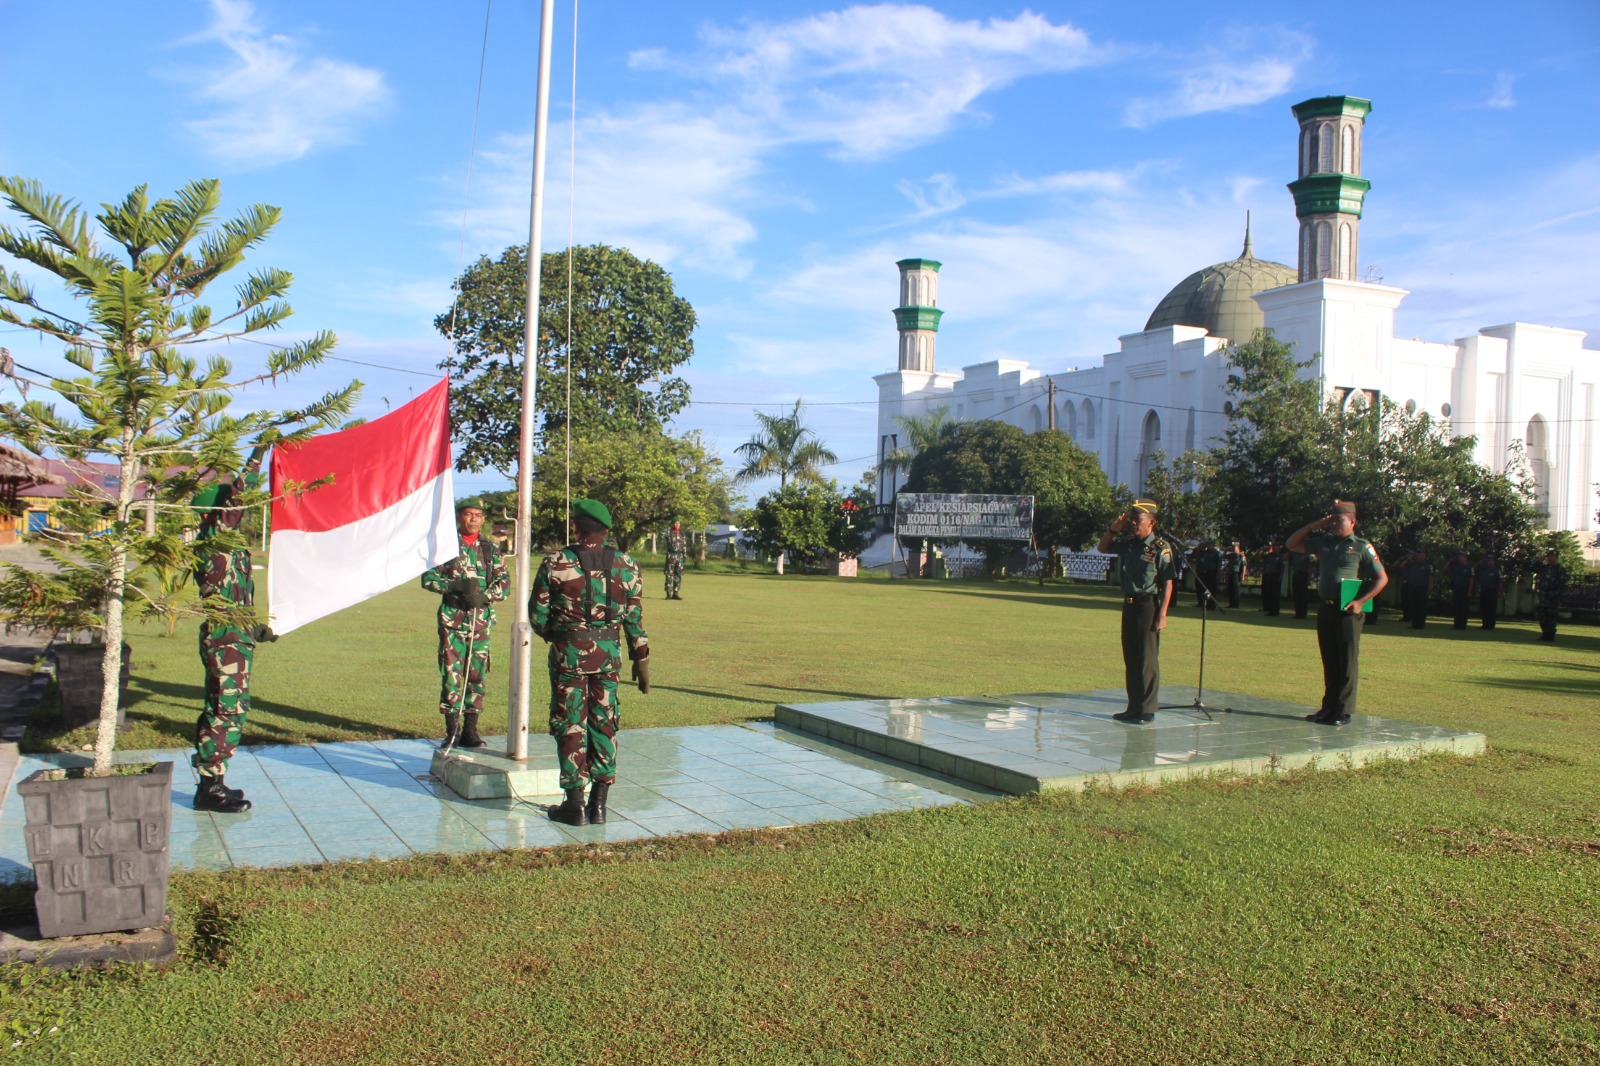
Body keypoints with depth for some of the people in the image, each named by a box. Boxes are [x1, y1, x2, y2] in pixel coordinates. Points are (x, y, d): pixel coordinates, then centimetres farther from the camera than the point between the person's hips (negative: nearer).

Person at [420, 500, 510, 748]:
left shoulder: (491, 549, 9)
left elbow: (505, 584, 4)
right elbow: (428, 577, 0)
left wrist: (483, 596, -15)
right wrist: (455, 585, -16)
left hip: (481, 619, 2)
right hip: (452, 618, -2)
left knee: (477, 675, 4)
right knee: (451, 674, -3)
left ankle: (470, 730, 12)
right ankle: (452, 730, 6)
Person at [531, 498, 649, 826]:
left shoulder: (556, 563, -6)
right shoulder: (625, 565, 2)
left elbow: (538, 614, -2)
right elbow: (634, 618, 3)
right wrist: (641, 660, 11)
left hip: (569, 651, -3)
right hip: (609, 652, 3)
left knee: (571, 725, 4)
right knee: (604, 724, 10)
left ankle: (575, 804, 7)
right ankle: (598, 804, 13)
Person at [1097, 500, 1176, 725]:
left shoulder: (1161, 548, -10)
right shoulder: (1128, 544, 9)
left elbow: (1168, 583, -12)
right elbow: (1103, 548, 23)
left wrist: (1162, 614, -17)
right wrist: (1114, 528, 6)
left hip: (1148, 606, -7)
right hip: (1129, 605, 7)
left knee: (1147, 659, -2)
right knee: (1130, 659, 12)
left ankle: (1147, 710, 4)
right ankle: (1133, 708, 21)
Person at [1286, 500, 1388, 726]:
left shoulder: (1361, 547, -3)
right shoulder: (1323, 541, 11)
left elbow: (1382, 578, -4)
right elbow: (1292, 544, 18)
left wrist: (1360, 601, -14)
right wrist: (1314, 525, 7)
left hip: (1347, 610, -5)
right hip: (1325, 608, 5)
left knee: (1347, 660, -2)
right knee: (1329, 660, 11)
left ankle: (1343, 711, 1)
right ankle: (1329, 707, 18)